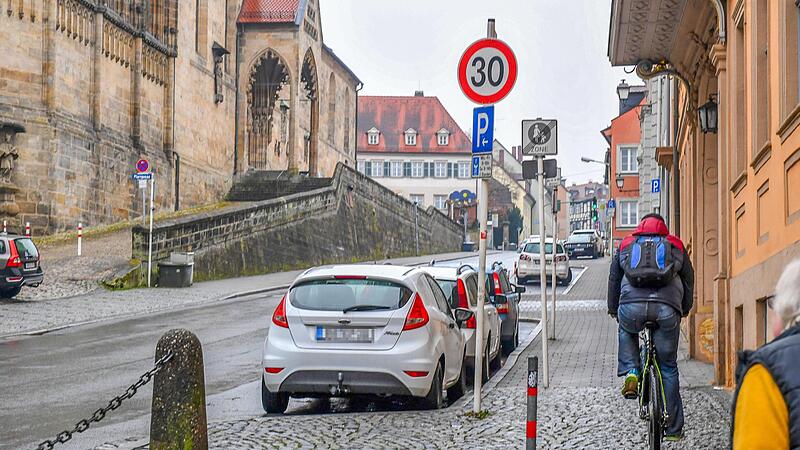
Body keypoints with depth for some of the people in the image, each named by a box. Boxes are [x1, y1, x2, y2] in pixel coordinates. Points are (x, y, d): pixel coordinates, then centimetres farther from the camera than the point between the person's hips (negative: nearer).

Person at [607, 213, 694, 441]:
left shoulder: (626, 245, 27)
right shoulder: (676, 246, 26)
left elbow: (613, 279, 30)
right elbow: (689, 280, 29)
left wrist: (613, 309, 42)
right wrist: (685, 310, 43)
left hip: (632, 306, 0)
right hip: (667, 309, 0)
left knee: (626, 331, 37)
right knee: (668, 367, 14)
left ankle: (631, 373, 13)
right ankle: (673, 428, 16)